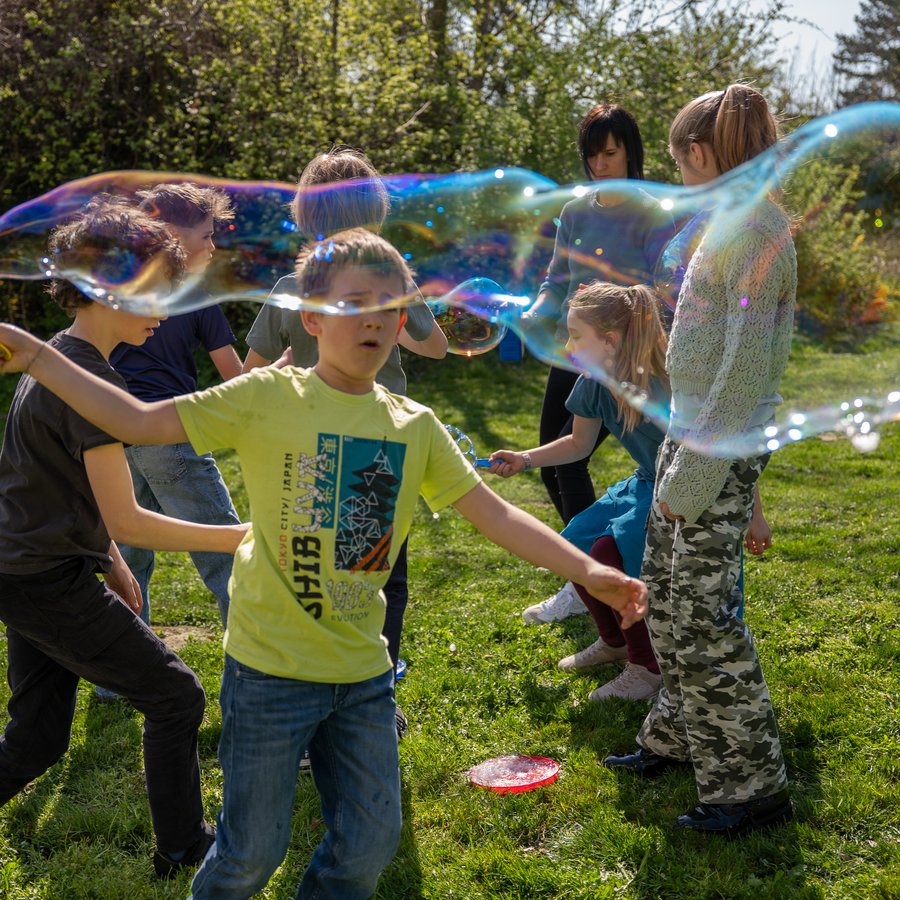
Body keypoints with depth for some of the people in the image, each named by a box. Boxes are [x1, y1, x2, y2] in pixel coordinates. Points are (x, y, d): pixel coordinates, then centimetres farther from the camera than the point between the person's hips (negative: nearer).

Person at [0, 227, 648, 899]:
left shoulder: (416, 427, 2)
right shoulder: (269, 397, -8)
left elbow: (498, 516, 1)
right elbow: (139, 421, -10)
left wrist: (590, 573, -7)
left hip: (363, 672, 4)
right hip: (271, 667, -4)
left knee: (370, 846, 13)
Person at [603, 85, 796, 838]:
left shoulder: (756, 229, -16)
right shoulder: (732, 226, 13)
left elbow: (746, 367, -21)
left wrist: (697, 472, -19)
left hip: (723, 447, -10)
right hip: (690, 431, 10)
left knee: (701, 612, -5)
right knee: (666, 593, 17)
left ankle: (753, 783, 7)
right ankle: (679, 737, 33)